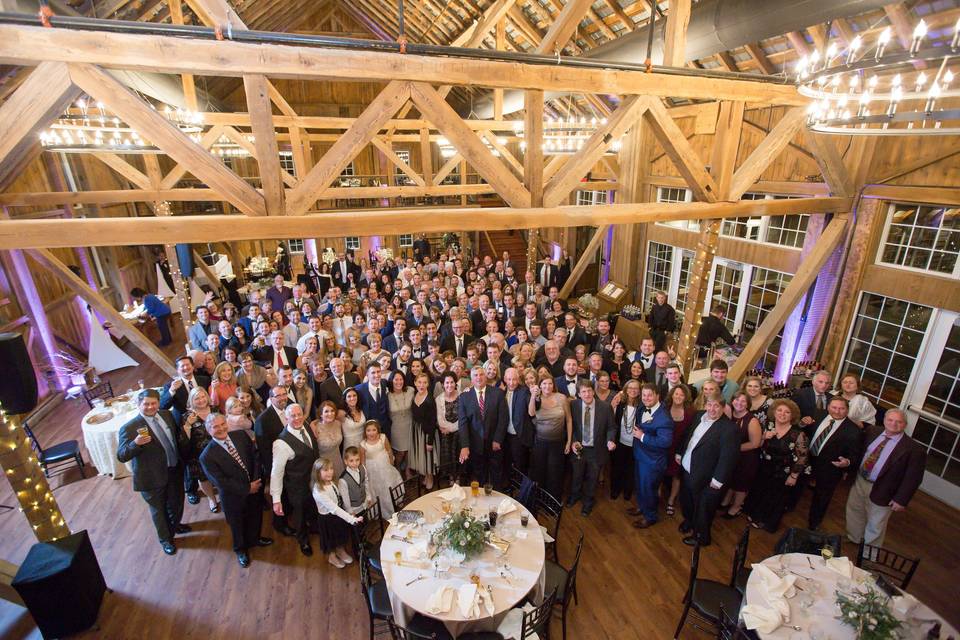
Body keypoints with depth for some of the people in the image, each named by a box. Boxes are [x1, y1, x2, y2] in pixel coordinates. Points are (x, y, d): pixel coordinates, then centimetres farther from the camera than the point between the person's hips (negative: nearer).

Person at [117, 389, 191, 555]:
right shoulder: (129, 428, -23)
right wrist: (136, 443, -41)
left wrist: (184, 457, 11)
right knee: (159, 509, 18)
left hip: (175, 470, 5)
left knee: (176, 503, 26)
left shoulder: (166, 414, -5)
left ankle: (175, 525, 57)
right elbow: (121, 456, -23)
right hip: (153, 477, -5)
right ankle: (165, 539, 44)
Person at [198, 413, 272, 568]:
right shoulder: (207, 456, -24)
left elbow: (254, 456, -8)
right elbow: (221, 482, -22)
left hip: (255, 487, 4)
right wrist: (247, 489, -19)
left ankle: (254, 539, 57)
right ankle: (241, 549, 52)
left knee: (255, 517, 27)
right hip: (234, 497, -4)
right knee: (237, 525, 22)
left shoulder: (241, 436, -13)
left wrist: (256, 481, -18)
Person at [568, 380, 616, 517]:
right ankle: (575, 495, 53)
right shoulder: (573, 405, -11)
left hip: (597, 450, -1)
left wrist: (610, 440, -22)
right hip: (578, 448, 1)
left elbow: (611, 427, -4)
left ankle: (588, 502, 46)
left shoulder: (605, 407, -14)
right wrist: (573, 441, -14)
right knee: (576, 476, 22)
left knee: (592, 479, 19)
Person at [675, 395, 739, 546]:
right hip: (687, 471, 7)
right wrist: (680, 452, 13)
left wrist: (718, 480, -21)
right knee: (686, 501, 27)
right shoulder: (699, 416, -1)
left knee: (702, 509, 15)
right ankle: (689, 520, 55)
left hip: (704, 478, -7)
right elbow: (688, 436, 13)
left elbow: (728, 457, -24)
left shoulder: (729, 428, -24)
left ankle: (701, 536, 38)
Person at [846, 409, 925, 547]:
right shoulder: (872, 431, -5)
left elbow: (913, 478, -15)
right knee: (854, 512, 23)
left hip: (880, 491, -4)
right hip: (859, 480, 4)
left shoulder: (913, 449, -19)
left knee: (875, 526, 15)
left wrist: (901, 500, -15)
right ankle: (854, 539, 47)